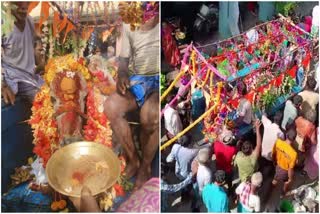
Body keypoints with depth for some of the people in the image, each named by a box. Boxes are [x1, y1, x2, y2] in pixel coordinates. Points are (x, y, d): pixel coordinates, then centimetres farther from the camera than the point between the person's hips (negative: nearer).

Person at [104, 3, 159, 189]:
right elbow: (124, 58, 13)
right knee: (111, 107, -22)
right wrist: (122, 75, -9)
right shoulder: (128, 24, 11)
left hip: (158, 79, -5)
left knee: (150, 114, -34)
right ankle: (133, 159, -4)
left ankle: (146, 165, -8)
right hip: (138, 79, 5)